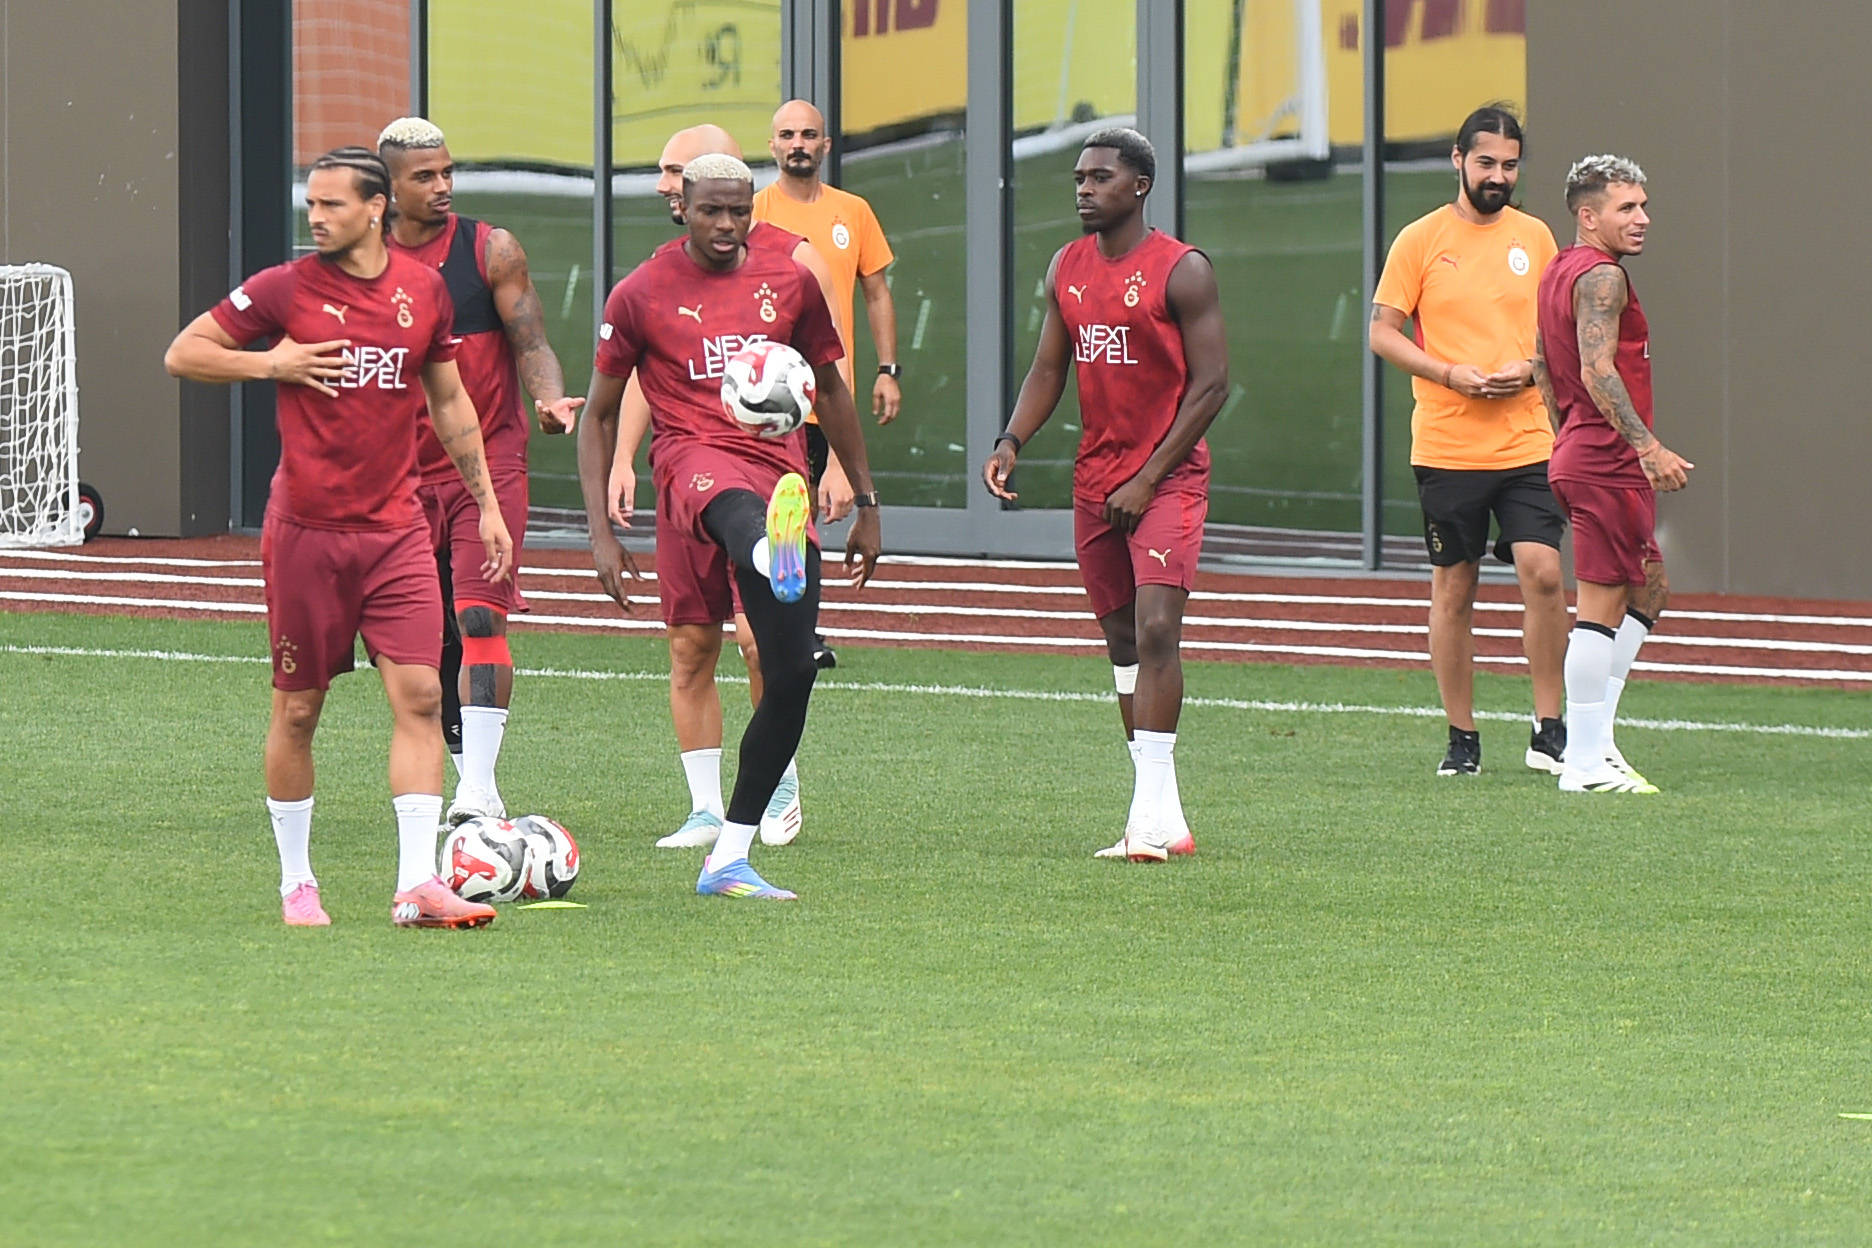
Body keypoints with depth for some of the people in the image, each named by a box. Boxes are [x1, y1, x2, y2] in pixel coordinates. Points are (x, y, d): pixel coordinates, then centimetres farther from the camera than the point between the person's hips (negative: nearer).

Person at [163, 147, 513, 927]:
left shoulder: (424, 290, 6)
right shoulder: (285, 289, -4)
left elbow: (449, 403, 18)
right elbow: (182, 356, 2)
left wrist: (486, 503, 16)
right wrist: (271, 365, -13)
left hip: (396, 531, 2)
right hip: (306, 532, -2)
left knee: (420, 695, -9)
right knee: (298, 709, 4)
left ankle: (417, 884, -11)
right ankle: (296, 882, 18)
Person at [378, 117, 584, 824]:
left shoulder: (491, 252, -1)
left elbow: (530, 342, -4)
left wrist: (550, 397, -24)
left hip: (490, 464, -3)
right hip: (408, 475, 3)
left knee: (479, 618, -18)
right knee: (433, 641, 7)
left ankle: (480, 786, -24)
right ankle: (470, 783, 21)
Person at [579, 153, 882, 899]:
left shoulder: (790, 283, 12)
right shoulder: (641, 295, 4)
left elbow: (830, 392, 23)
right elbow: (599, 417, 10)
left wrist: (866, 506, 23)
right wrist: (600, 533, 2)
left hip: (782, 472, 4)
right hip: (695, 459, -4)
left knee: (792, 675, -4)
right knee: (733, 500, -44)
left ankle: (729, 859, 6)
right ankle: (775, 557, -83)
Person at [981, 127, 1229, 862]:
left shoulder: (1182, 271, -9)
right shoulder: (1067, 269, 10)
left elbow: (1211, 383, -11)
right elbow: (1049, 367, 16)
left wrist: (1149, 480, -14)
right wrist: (1012, 441, -2)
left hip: (1168, 479, -7)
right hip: (1095, 481, 7)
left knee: (1156, 630, -18)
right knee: (1122, 641, 8)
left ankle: (1153, 810, -19)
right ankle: (1161, 817, 13)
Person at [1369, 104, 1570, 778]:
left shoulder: (1534, 237, 9)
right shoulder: (1421, 240, 0)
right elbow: (1382, 332, 0)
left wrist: (1529, 368, -5)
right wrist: (1454, 375, -13)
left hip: (1525, 439, 2)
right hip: (1446, 445, -2)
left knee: (1542, 570, -12)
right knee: (1453, 589, 3)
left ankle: (1549, 731, -5)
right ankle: (1461, 738, 13)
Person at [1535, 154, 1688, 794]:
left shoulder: (1558, 273, 16)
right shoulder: (1601, 277, -14)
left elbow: (1543, 369, 24)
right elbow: (1597, 371, -25)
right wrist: (1649, 446, -29)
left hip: (1577, 454, 11)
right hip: (1607, 461, -11)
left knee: (1649, 590, 18)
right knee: (1600, 606, -6)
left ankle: (1595, 736, 16)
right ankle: (1586, 762, -4)